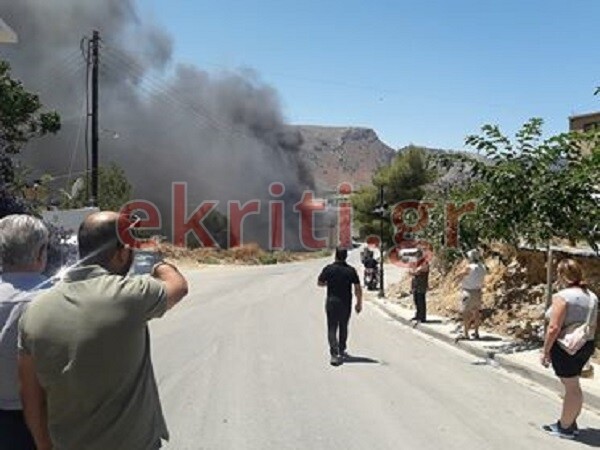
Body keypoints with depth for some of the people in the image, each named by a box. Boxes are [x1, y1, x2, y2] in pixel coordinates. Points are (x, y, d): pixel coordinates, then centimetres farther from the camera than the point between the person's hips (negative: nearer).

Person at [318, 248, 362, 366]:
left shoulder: (328, 269, -8)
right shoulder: (351, 270, -6)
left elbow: (319, 283, 5)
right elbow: (358, 289, -6)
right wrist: (359, 303, 3)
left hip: (331, 302, -1)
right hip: (346, 303, 2)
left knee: (332, 329, 0)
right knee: (343, 328, 19)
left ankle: (334, 354, -15)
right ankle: (341, 352, 30)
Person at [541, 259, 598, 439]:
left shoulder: (562, 296, -18)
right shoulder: (592, 296, 5)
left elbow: (554, 328, -21)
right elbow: (593, 326, 12)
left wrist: (545, 350, -12)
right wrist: (588, 344, 22)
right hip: (586, 346, 8)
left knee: (571, 387, 2)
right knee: (573, 386, 20)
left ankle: (565, 427, 16)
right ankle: (571, 423, 31)